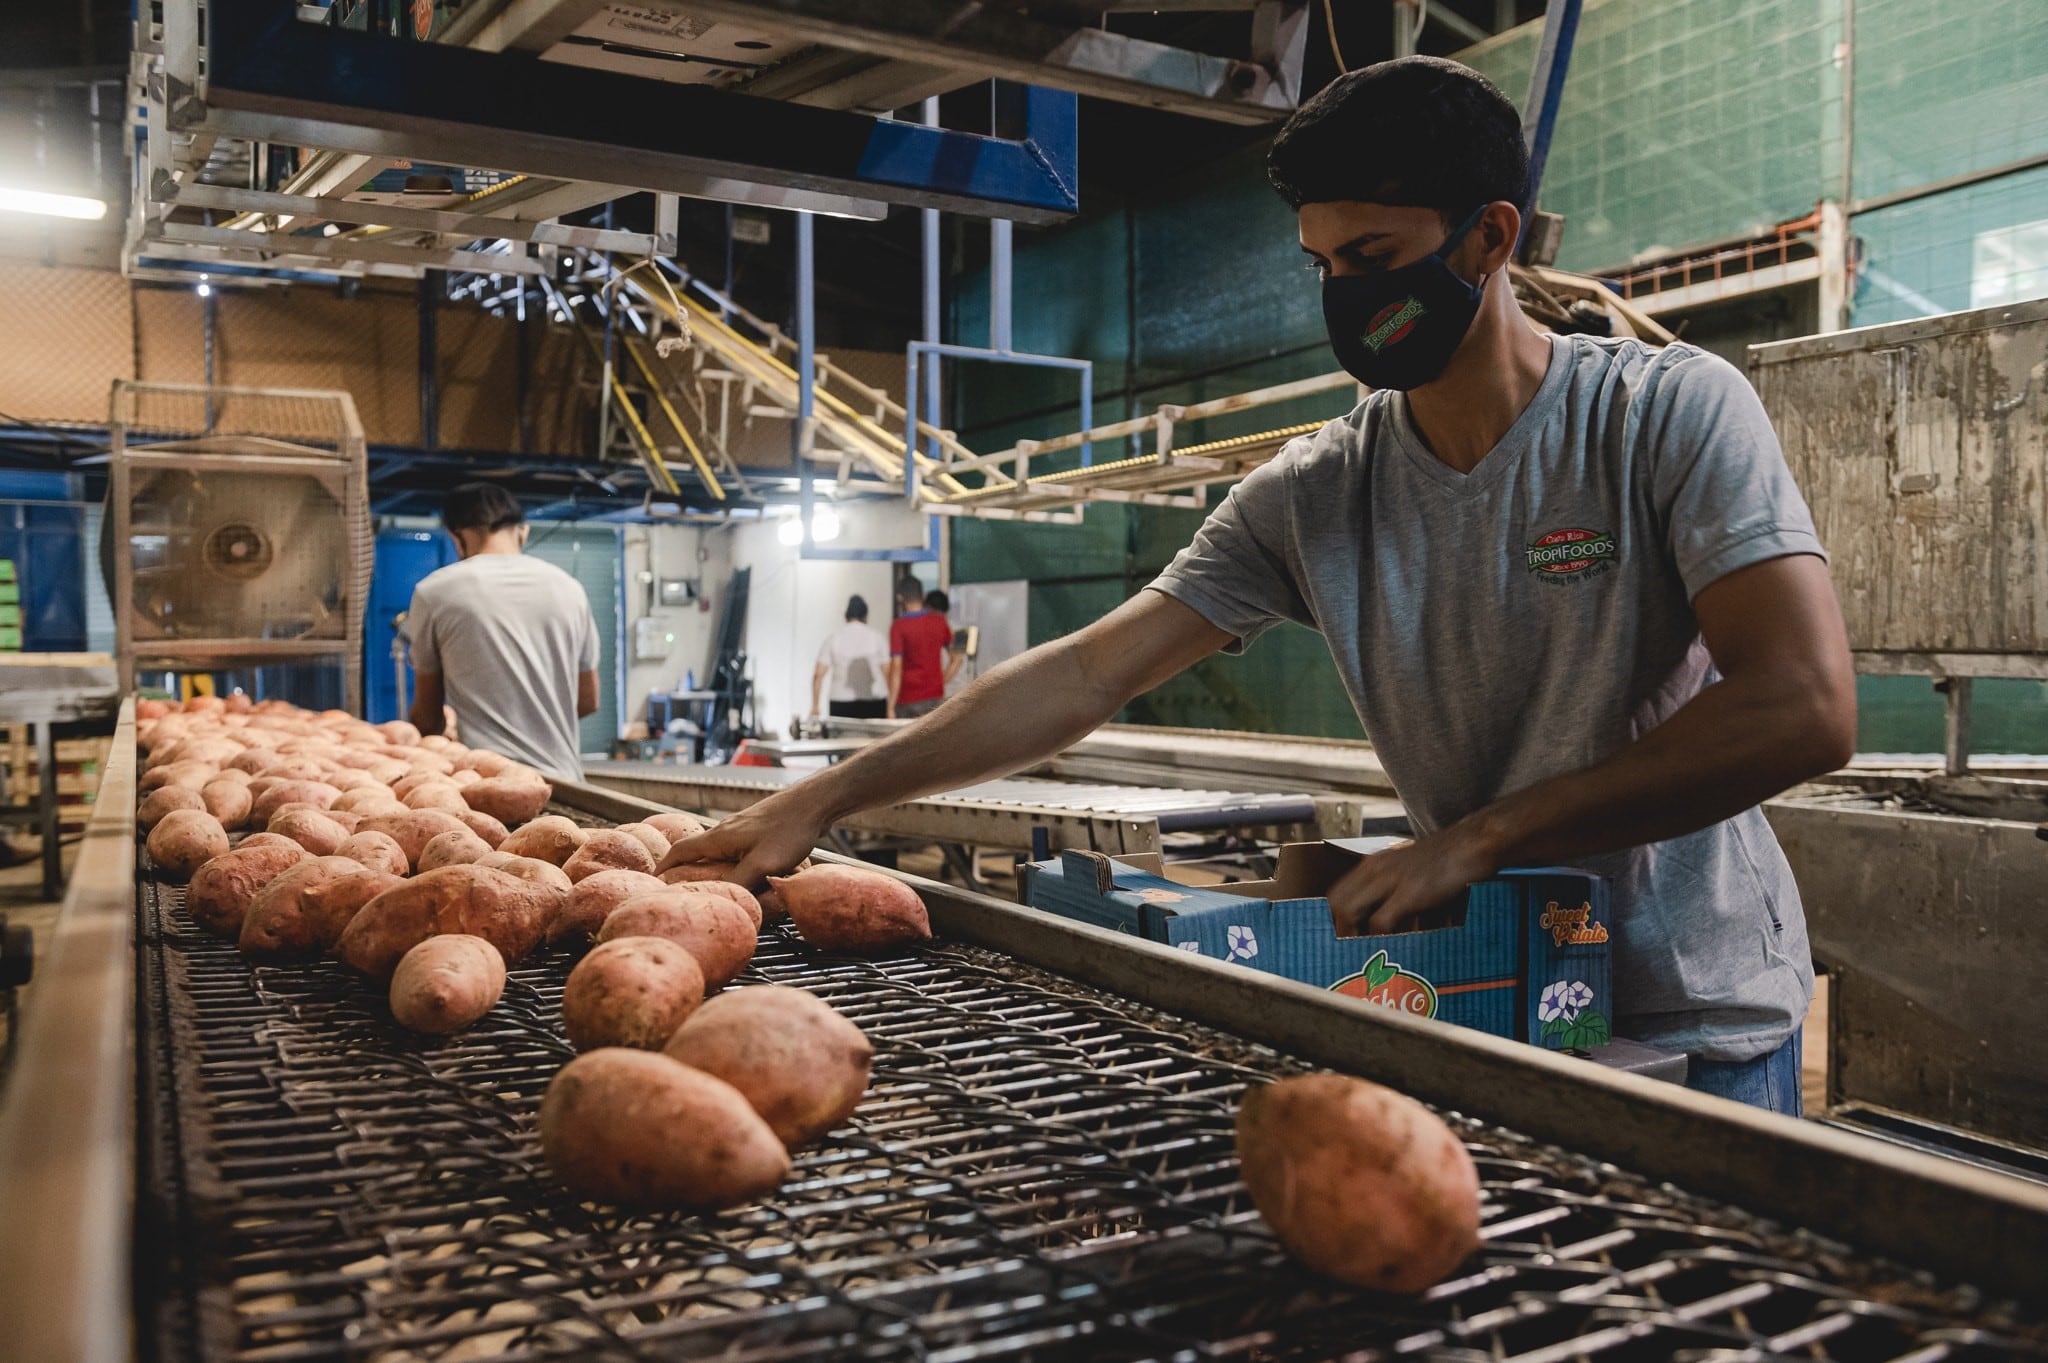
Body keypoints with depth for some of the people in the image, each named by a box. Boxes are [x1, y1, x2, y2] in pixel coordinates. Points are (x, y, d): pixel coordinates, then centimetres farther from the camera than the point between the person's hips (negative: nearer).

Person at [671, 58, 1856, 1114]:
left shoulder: (1668, 413, -13)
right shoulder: (1313, 494, -4)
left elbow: (1804, 710, -23)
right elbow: (1088, 675, -7)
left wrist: (1479, 837, -25)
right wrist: (830, 798, -13)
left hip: (1693, 1024, -2)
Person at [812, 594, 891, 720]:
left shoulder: (833, 637, 4)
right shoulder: (876, 636, 3)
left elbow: (818, 674, 1)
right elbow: (887, 672, -1)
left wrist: (814, 706, 7)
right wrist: (890, 706, 4)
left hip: (842, 704, 1)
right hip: (874, 703, 0)